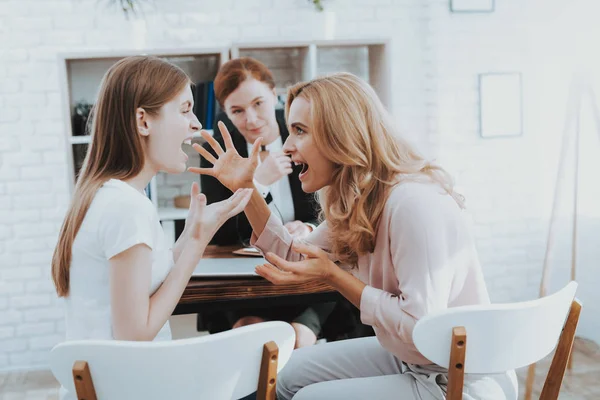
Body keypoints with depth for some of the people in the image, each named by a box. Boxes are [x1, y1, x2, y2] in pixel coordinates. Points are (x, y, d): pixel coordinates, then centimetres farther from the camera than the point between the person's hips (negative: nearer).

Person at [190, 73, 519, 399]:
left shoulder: (412, 204, -29)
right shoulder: (354, 203, 0)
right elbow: (294, 258, 9)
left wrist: (333, 276, -25)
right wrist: (245, 189, 0)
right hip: (410, 360, 8)